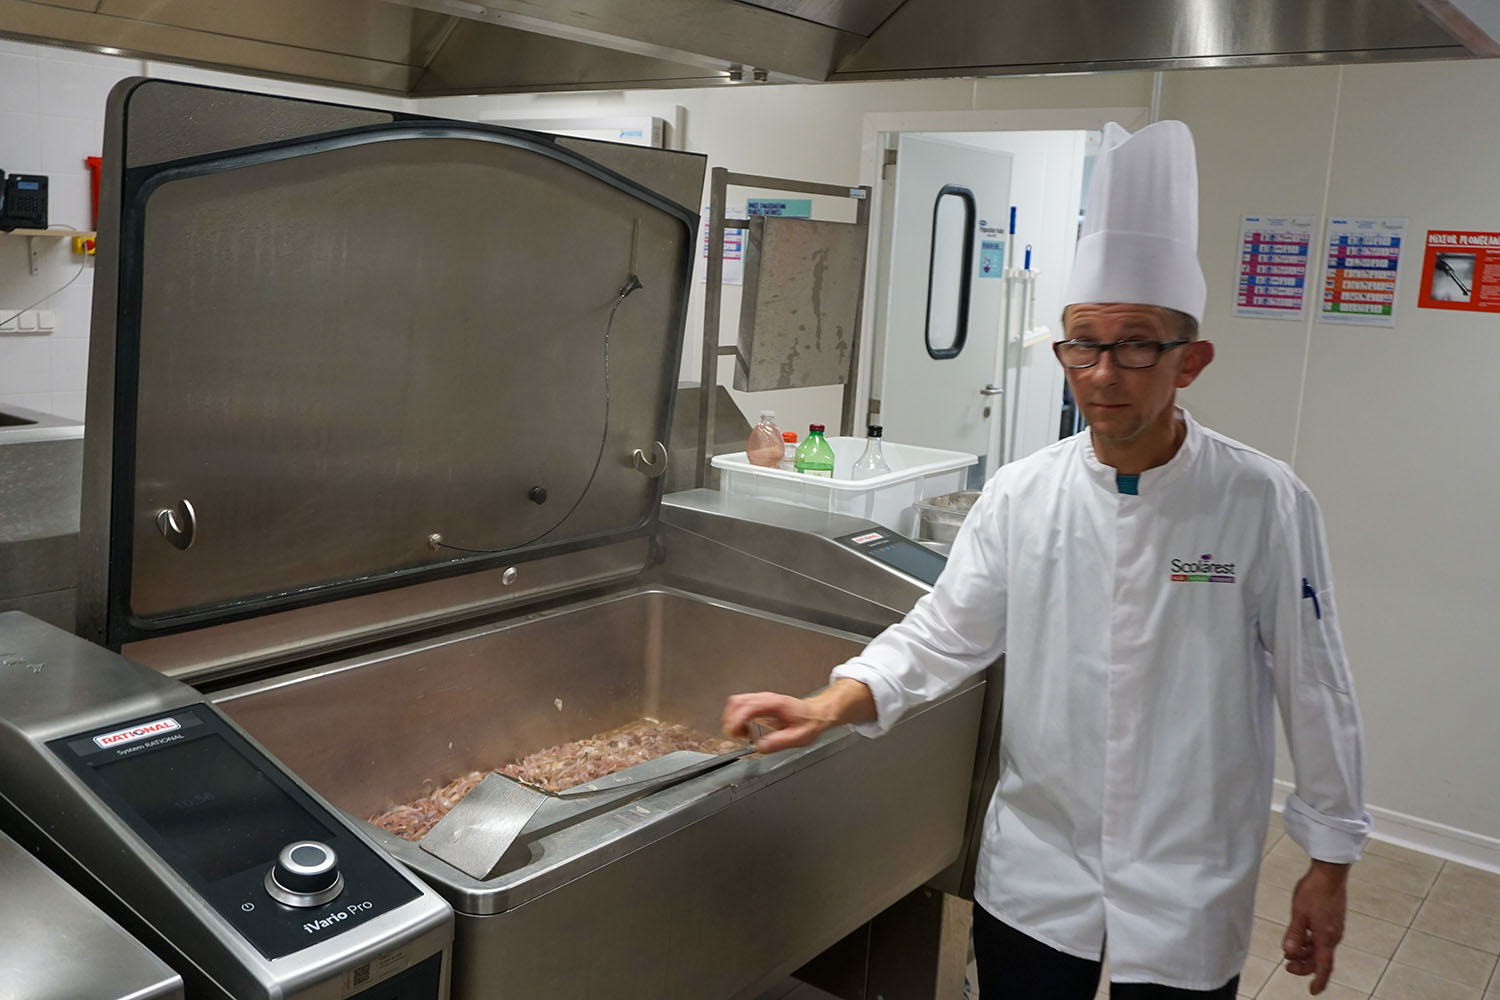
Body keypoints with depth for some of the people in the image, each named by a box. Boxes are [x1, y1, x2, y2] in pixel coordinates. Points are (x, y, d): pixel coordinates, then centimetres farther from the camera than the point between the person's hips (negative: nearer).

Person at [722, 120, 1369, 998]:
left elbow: (1315, 687, -6)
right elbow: (942, 635, 0)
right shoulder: (1022, 495, -7)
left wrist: (1330, 865, 0)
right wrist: (827, 708, -15)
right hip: (1035, 876, 2)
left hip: (1188, 894, -2)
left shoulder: (1265, 505, -14)